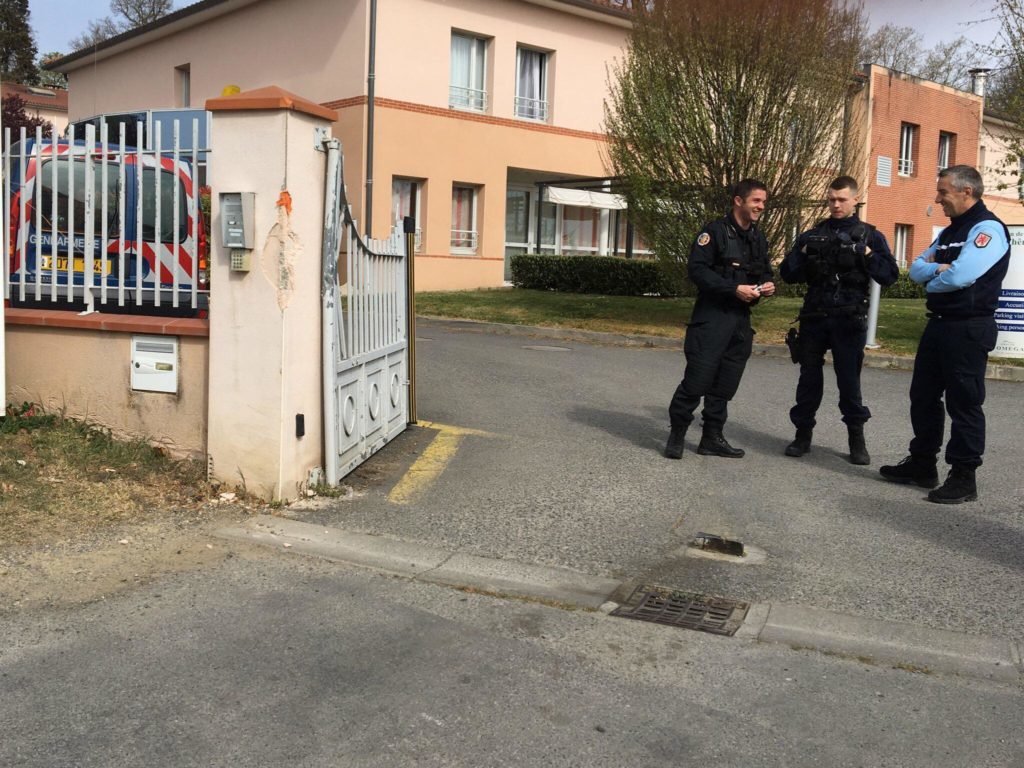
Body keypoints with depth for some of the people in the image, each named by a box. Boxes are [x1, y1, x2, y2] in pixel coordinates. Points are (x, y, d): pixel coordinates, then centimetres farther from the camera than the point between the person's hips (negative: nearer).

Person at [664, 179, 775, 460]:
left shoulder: (759, 239, 15)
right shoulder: (715, 231, -7)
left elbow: (765, 272, 26)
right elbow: (697, 269, -16)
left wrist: (767, 285, 2)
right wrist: (734, 288, -22)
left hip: (741, 321, 7)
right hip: (711, 318, -7)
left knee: (724, 386, 9)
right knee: (697, 380, -9)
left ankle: (712, 438, 19)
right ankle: (677, 434, 6)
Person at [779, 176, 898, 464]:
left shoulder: (870, 236, 5)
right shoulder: (812, 235, 11)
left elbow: (890, 275, -2)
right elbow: (787, 274, 8)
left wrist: (867, 255, -14)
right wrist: (803, 253, -8)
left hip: (850, 320, -2)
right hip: (813, 318, 2)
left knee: (849, 380, 0)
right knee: (809, 377, 7)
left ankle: (856, 440, 11)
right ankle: (803, 434, 18)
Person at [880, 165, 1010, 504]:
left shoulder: (988, 228, -13)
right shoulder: (949, 232, 17)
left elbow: (960, 275, -25)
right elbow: (916, 269, 10)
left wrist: (931, 283, -5)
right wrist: (936, 269, -12)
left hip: (969, 329, -9)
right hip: (939, 323, 9)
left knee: (963, 403, -2)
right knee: (923, 396, 15)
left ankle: (963, 478, 7)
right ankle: (922, 464, 27)